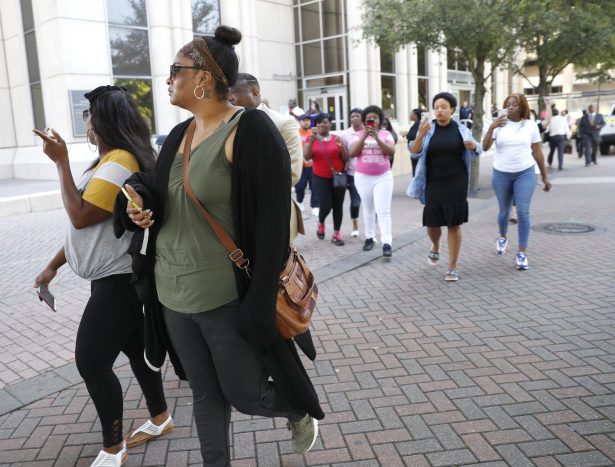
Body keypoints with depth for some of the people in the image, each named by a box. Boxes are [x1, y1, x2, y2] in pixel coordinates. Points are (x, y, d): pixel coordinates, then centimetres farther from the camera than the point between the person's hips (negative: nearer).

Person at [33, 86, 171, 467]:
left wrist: (61, 161, -15)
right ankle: (160, 418, 32)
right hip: (117, 276, 10)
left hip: (119, 278, -10)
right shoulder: (109, 161, 16)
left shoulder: (119, 162, -18)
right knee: (135, 346, 17)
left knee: (91, 361, -5)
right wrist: (54, 264, 16)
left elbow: (80, 217, -21)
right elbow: (86, 225, 17)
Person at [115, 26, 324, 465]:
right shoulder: (180, 134, 8)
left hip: (225, 298, -6)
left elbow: (272, 222, -19)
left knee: (245, 395, 9)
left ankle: (299, 410, 41)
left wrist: (260, 305, -21)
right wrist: (139, 200, -5)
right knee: (206, 394, 17)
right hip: (173, 294, 7)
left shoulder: (250, 129, -15)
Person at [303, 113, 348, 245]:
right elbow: (306, 157, -10)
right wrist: (311, 142, -23)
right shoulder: (312, 138, 1)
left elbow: (345, 159, 2)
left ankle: (336, 233, 13)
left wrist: (341, 146, -15)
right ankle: (321, 223, 25)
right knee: (326, 206, -8)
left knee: (338, 206, 2)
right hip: (321, 178, -1)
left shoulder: (336, 138, 2)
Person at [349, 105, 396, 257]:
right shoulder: (358, 135, 1)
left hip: (383, 177, -1)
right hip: (363, 177, 1)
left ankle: (387, 243, -11)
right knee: (368, 209, 13)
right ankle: (369, 237, 25)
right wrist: (364, 136, -19)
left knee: (383, 210, -8)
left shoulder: (386, 134, 1)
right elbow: (352, 153, -10)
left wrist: (377, 138, -22)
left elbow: (391, 152, -11)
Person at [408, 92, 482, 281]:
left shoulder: (461, 129, 1)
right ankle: (435, 247, 42)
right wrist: (420, 135, -31)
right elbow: (415, 152, -13)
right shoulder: (428, 129, -2)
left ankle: (452, 267, 12)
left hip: (456, 184, 0)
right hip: (433, 184, 0)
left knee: (454, 225, 2)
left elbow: (477, 150, 13)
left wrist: (474, 146, -12)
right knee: (432, 223, 6)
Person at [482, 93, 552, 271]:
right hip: (501, 174, 1)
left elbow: (537, 152, 5)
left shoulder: (530, 125, -1)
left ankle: (522, 252, -2)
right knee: (504, 211, 14)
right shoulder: (499, 124, -3)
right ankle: (502, 237, 43)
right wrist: (491, 128, -27)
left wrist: (545, 176, 6)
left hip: (525, 173, -1)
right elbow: (485, 147, -13)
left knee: (523, 212, -10)